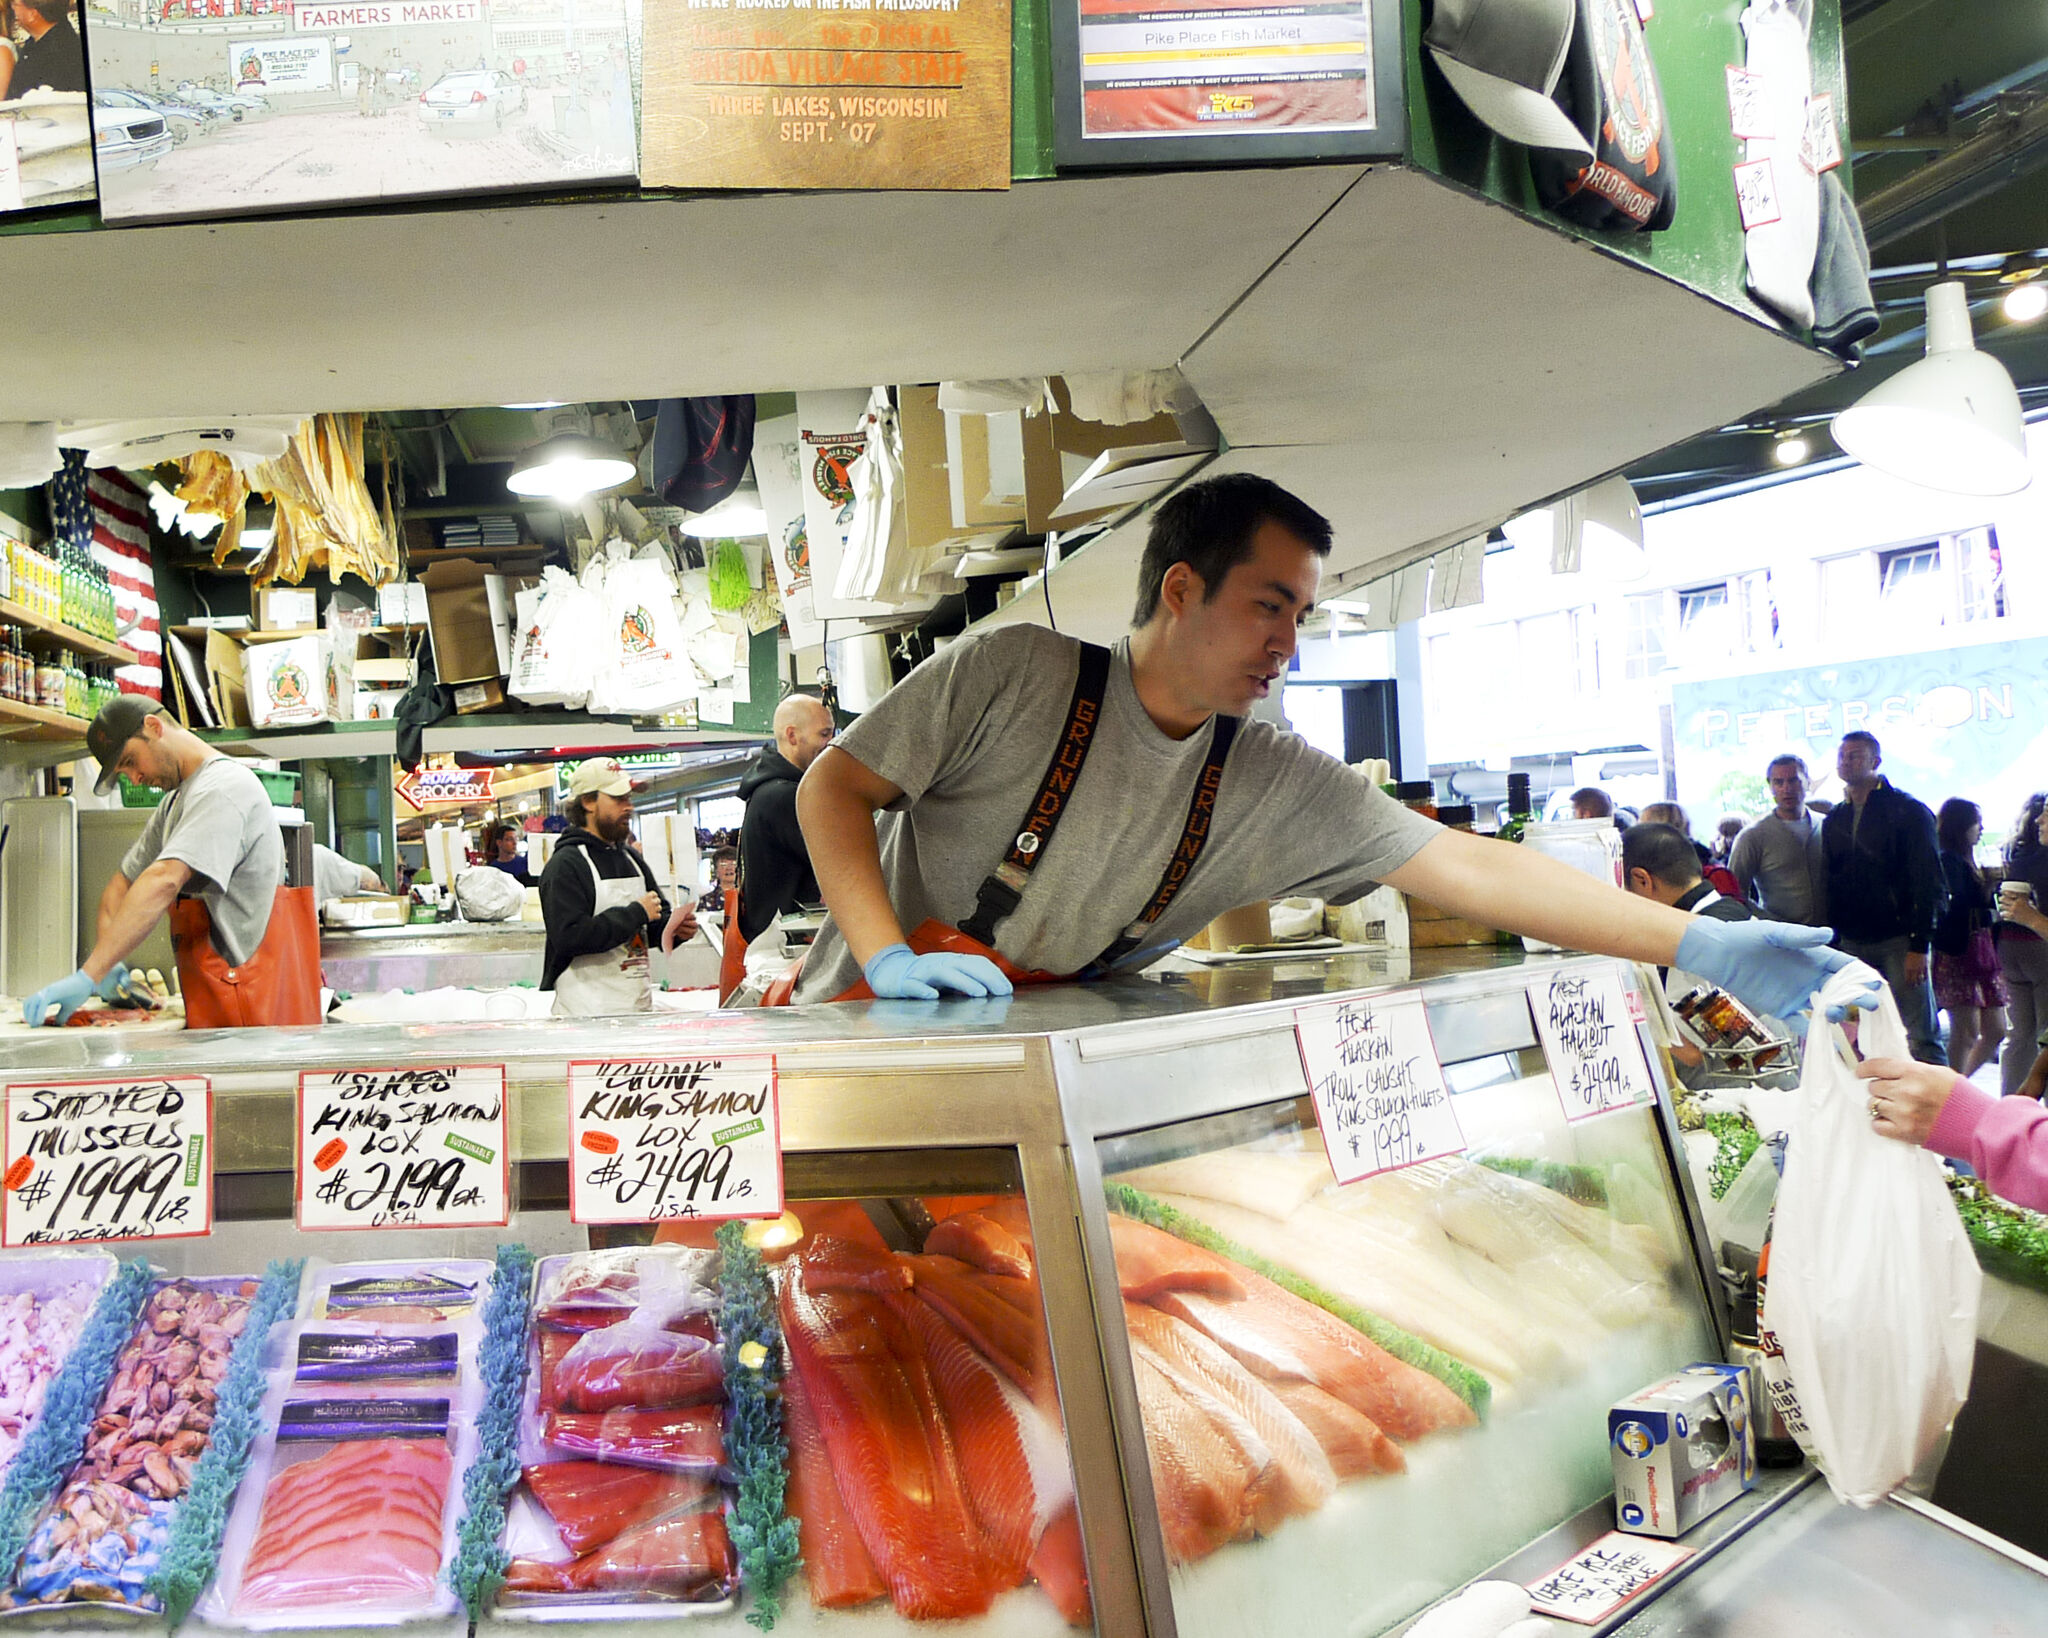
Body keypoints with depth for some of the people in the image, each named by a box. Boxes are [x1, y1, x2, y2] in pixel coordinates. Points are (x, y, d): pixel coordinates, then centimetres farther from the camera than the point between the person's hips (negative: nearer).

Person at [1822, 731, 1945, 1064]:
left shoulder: (1909, 811, 0)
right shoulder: (1834, 821, 15)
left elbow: (1928, 883, -5)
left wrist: (1918, 945, -13)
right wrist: (1832, 944, 7)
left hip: (1899, 940, -5)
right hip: (1851, 944, 5)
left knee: (1920, 1039, -5)